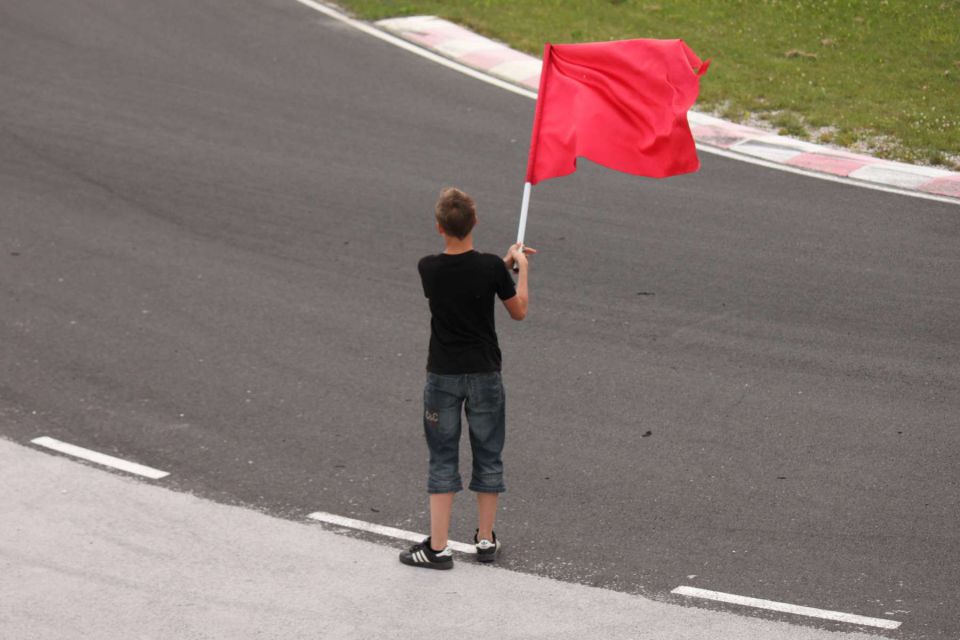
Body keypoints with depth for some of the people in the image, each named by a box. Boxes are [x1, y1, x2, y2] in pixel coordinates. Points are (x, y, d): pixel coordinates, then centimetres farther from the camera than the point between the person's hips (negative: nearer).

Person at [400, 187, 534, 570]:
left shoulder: (429, 269, -10)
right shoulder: (491, 268, -15)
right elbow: (519, 311, 0)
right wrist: (520, 268, 13)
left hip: (443, 376, 0)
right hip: (484, 373, 0)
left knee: (443, 460, 7)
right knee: (488, 456, 14)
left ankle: (438, 547, 5)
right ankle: (486, 539, 22)